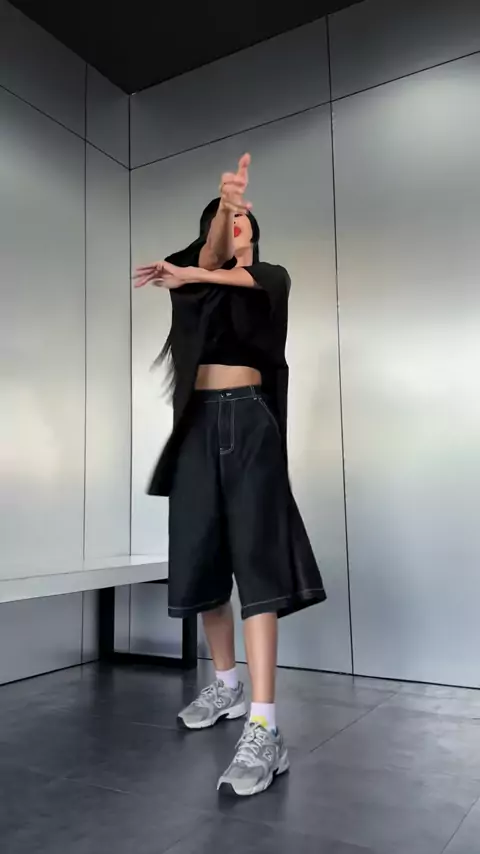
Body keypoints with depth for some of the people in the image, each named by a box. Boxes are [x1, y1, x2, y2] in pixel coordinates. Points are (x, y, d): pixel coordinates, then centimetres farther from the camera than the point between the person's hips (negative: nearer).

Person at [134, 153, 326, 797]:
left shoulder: (271, 276, 16)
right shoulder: (194, 273, 16)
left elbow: (256, 277, -11)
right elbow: (211, 257, -9)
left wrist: (190, 277, -11)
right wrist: (225, 202, -28)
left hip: (250, 418, -3)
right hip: (200, 422, 3)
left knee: (255, 556, -14)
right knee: (201, 555, 3)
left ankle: (264, 727, -17)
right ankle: (227, 685, 22)